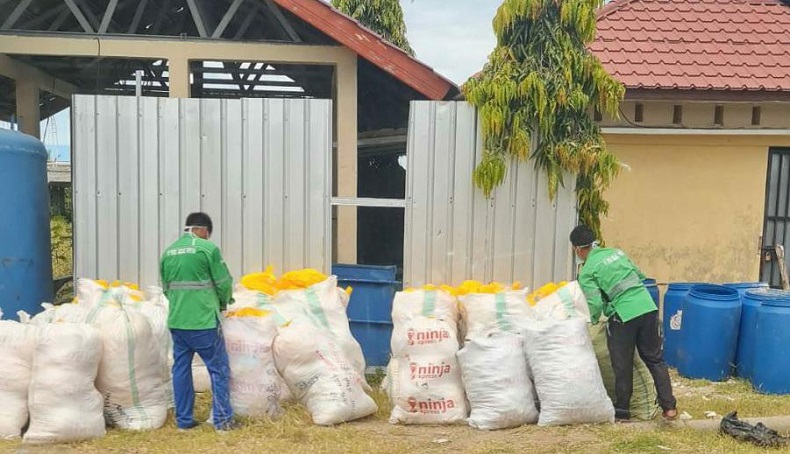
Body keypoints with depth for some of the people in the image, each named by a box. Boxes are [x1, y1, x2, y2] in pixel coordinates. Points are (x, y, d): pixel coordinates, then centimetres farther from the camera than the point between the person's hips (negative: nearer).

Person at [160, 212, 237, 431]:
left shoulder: (168, 252, 9)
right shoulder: (208, 248, -8)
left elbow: (166, 288, 14)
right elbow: (224, 283, -5)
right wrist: (222, 303, 14)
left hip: (176, 321, 6)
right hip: (204, 322, -6)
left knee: (181, 369, 13)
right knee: (219, 369, 5)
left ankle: (183, 420, 18)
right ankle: (223, 419, 8)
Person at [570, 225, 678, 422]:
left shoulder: (587, 272, -2)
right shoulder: (617, 252, 16)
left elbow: (595, 304, -10)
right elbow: (640, 276, 22)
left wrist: (593, 319, 10)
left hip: (623, 316, -5)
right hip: (648, 309, 5)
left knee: (622, 367, 9)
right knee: (655, 359, 17)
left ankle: (622, 411, 21)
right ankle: (669, 406, 16)